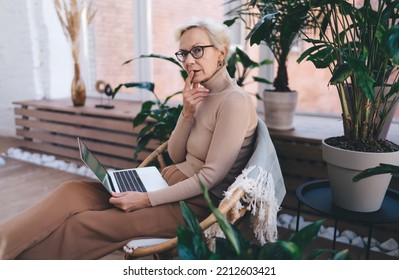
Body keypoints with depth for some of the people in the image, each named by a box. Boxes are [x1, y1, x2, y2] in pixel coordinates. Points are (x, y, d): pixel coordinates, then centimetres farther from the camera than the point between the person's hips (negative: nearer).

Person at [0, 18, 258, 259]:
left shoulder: (234, 101, -17)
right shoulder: (202, 95, 9)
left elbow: (211, 177, -20)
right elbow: (176, 156, 8)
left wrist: (147, 200, -19)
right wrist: (187, 112, -8)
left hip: (198, 203, -7)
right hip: (173, 180, 8)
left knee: (80, 225, -17)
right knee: (72, 193, -9)